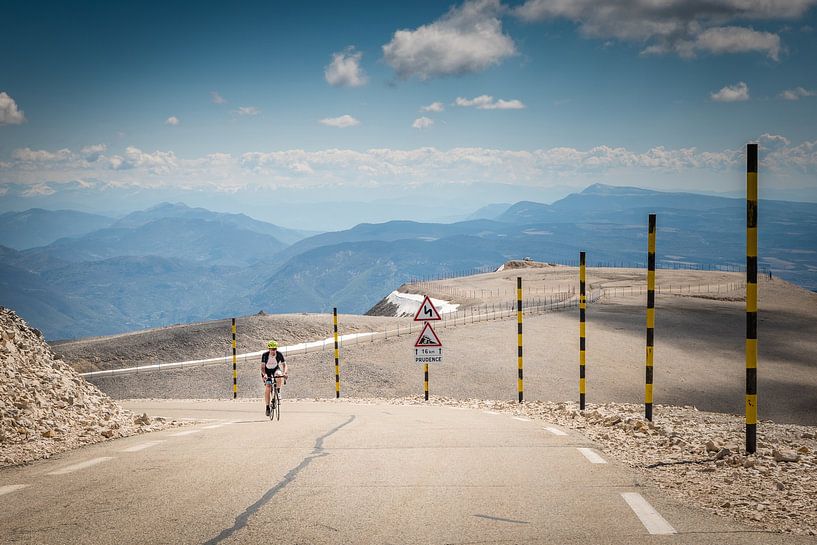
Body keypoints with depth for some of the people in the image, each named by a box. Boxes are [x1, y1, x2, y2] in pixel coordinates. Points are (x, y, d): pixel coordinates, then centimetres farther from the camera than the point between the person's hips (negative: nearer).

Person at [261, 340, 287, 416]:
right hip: (267, 371, -1)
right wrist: (264, 375, -43)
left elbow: (284, 364, -17)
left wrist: (284, 373, -35)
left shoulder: (279, 354, -21)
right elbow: (262, 367, -26)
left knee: (279, 375, -36)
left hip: (276, 369, 1)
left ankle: (278, 392, -17)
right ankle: (267, 407, -9)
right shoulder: (265, 355, -25)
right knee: (268, 387, -16)